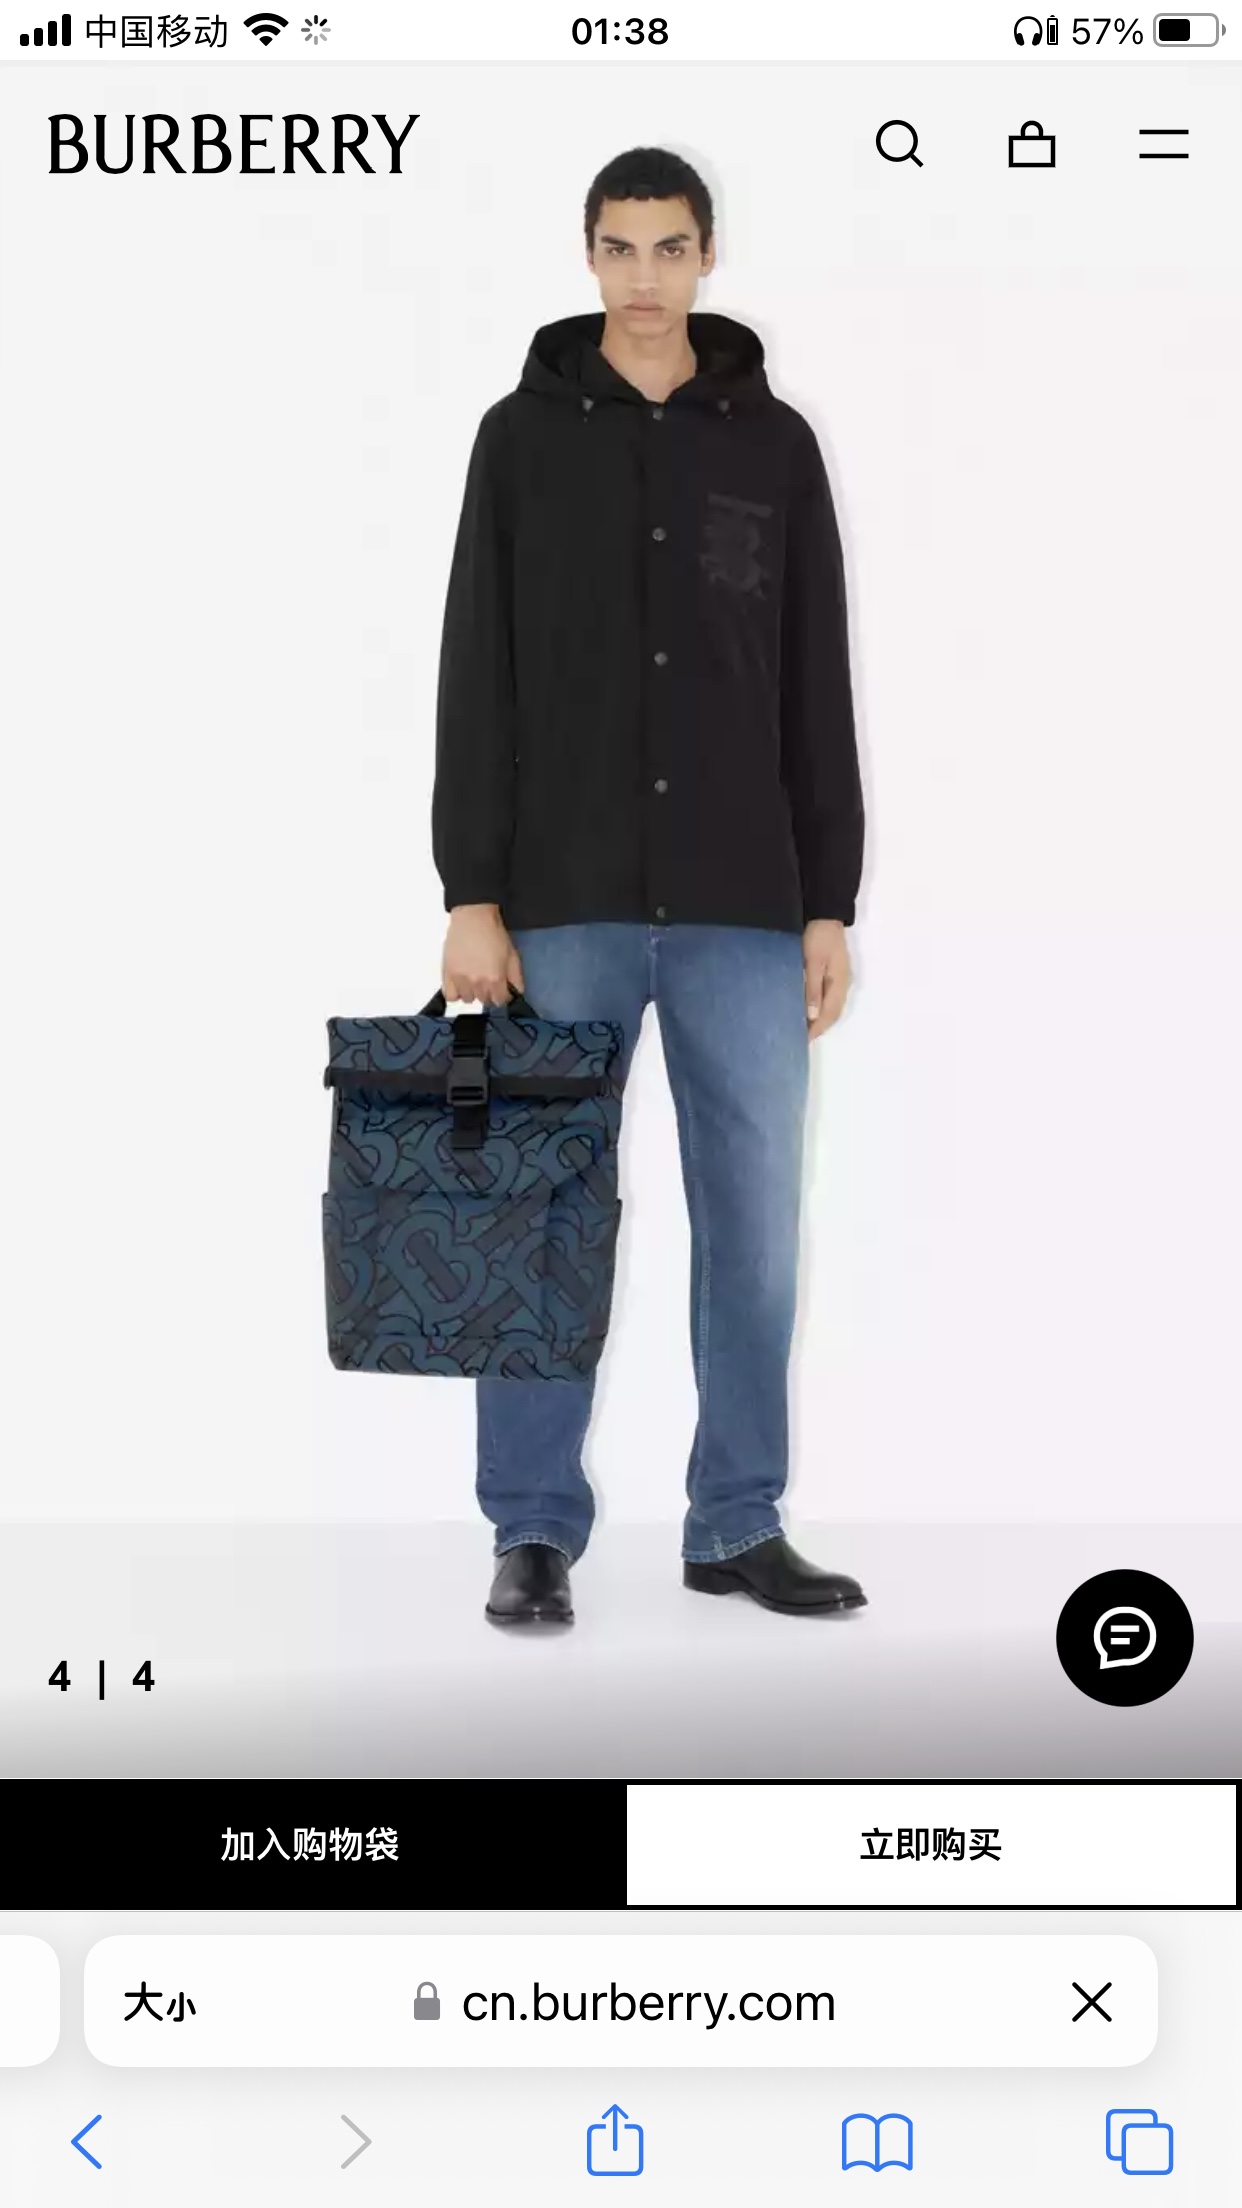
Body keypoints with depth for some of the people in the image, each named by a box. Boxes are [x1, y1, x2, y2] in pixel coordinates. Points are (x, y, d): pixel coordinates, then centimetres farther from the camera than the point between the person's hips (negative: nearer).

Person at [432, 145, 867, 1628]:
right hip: (566, 902, -1)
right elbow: (477, 683, 0)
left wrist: (831, 906, 1)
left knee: (755, 1222, 4)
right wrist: (471, 896, -8)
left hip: (743, 908, 2)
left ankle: (738, 1528, 16)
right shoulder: (523, 435, 4)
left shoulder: (775, 446, 8)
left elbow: (818, 695, 7)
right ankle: (534, 1535, 11)